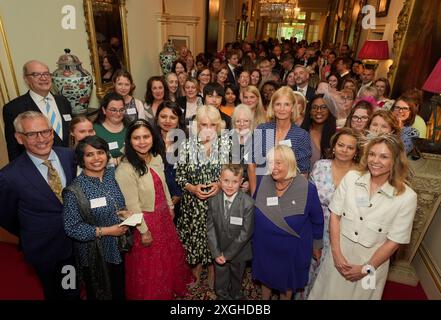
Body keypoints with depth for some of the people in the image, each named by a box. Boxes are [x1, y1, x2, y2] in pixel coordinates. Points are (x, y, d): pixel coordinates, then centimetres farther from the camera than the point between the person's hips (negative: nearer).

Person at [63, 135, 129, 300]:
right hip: (95, 254, -4)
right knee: (100, 293, 20)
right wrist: (106, 231, -21)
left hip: (120, 247, 5)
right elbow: (72, 227, -19)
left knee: (121, 290, 24)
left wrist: (124, 212, -11)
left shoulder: (113, 174, -6)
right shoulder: (74, 189, -20)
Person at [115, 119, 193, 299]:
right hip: (146, 220, -7)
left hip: (164, 216, 7)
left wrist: (170, 206, 15)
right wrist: (143, 231, -17)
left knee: (169, 255, 26)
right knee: (149, 265, 15)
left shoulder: (157, 157, -3)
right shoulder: (125, 169, -26)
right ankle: (151, 294, 42)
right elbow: (132, 205, -22)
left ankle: (172, 288, 53)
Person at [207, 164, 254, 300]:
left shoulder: (248, 203, -23)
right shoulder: (213, 200, -12)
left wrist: (227, 254, -16)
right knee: (220, 286, 20)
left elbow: (246, 232, -20)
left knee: (236, 282, 25)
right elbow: (210, 228, -7)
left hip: (238, 253, -1)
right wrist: (216, 253, -13)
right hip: (219, 252, 2)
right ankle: (222, 296, 49)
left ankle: (236, 296, 54)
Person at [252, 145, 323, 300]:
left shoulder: (307, 188, -20)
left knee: (287, 283, 23)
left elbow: (317, 220, -6)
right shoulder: (262, 182, -14)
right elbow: (255, 209, 2)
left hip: (292, 250, -2)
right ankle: (265, 298, 55)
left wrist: (317, 245, 5)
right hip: (264, 247, 2)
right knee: (265, 278, 26)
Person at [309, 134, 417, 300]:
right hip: (339, 254, 2)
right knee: (329, 293, 20)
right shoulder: (351, 177, -10)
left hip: (372, 260, -1)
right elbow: (335, 215, -6)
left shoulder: (407, 197, -14)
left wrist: (366, 268, -8)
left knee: (361, 294, 21)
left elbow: (394, 241, -10)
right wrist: (336, 253, -10)